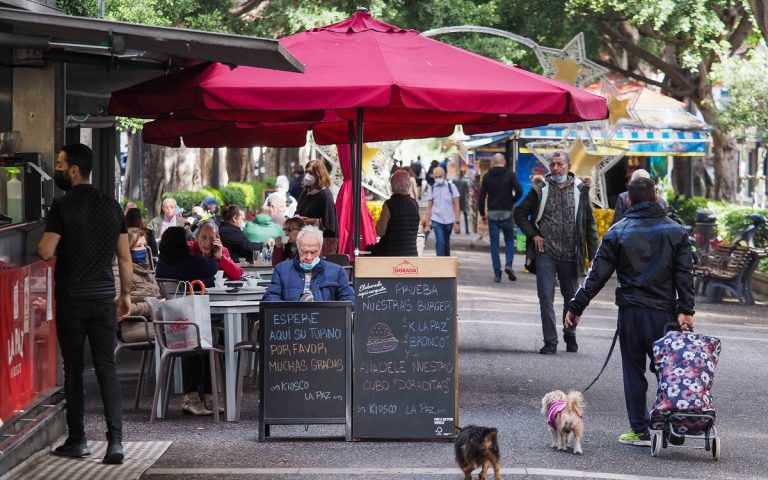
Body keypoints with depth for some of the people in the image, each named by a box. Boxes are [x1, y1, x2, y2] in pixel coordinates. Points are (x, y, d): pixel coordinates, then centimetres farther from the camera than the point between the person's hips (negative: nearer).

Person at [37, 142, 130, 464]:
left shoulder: (63, 206, -10)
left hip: (71, 299, -3)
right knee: (106, 368, 2)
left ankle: (77, 440, 13)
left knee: (73, 369, 7)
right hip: (104, 298, 3)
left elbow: (45, 252, -15)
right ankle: (115, 440, -9)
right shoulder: (112, 206, 4)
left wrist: (40, 245, 8)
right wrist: (126, 294, 16)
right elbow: (125, 258, 7)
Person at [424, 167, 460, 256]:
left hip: (449, 220, 1)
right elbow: (429, 207, 5)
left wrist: (457, 222, -6)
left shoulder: (451, 187, -1)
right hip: (437, 220, -1)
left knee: (446, 243, 12)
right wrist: (427, 224, 1)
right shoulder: (431, 189, 2)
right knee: (440, 242, -15)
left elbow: (456, 205, 0)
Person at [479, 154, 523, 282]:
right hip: (506, 213, -1)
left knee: (494, 243, 5)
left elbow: (481, 196, 1)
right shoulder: (510, 174, -3)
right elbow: (519, 191, -12)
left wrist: (482, 213, 11)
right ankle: (508, 264, -11)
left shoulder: (487, 176, 2)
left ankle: (497, 273, 1)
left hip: (492, 213, 1)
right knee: (509, 240, 12)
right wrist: (512, 202, 8)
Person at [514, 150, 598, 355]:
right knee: (546, 297, -5)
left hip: (570, 254, 1)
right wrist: (533, 235, -2)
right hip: (545, 252, -1)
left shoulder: (580, 190, 3)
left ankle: (570, 336, 30)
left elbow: (589, 223, 7)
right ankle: (550, 341, 0)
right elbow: (520, 213, 11)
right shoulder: (540, 189, 2)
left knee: (572, 297, 12)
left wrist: (593, 253, 3)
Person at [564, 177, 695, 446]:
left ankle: (640, 430, 6)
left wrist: (576, 307, 4)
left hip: (631, 313, -1)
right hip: (664, 313, 1)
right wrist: (685, 310, -2)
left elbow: (598, 275, -1)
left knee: (634, 371, 6)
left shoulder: (618, 232, 0)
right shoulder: (676, 232, 4)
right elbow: (685, 275, -1)